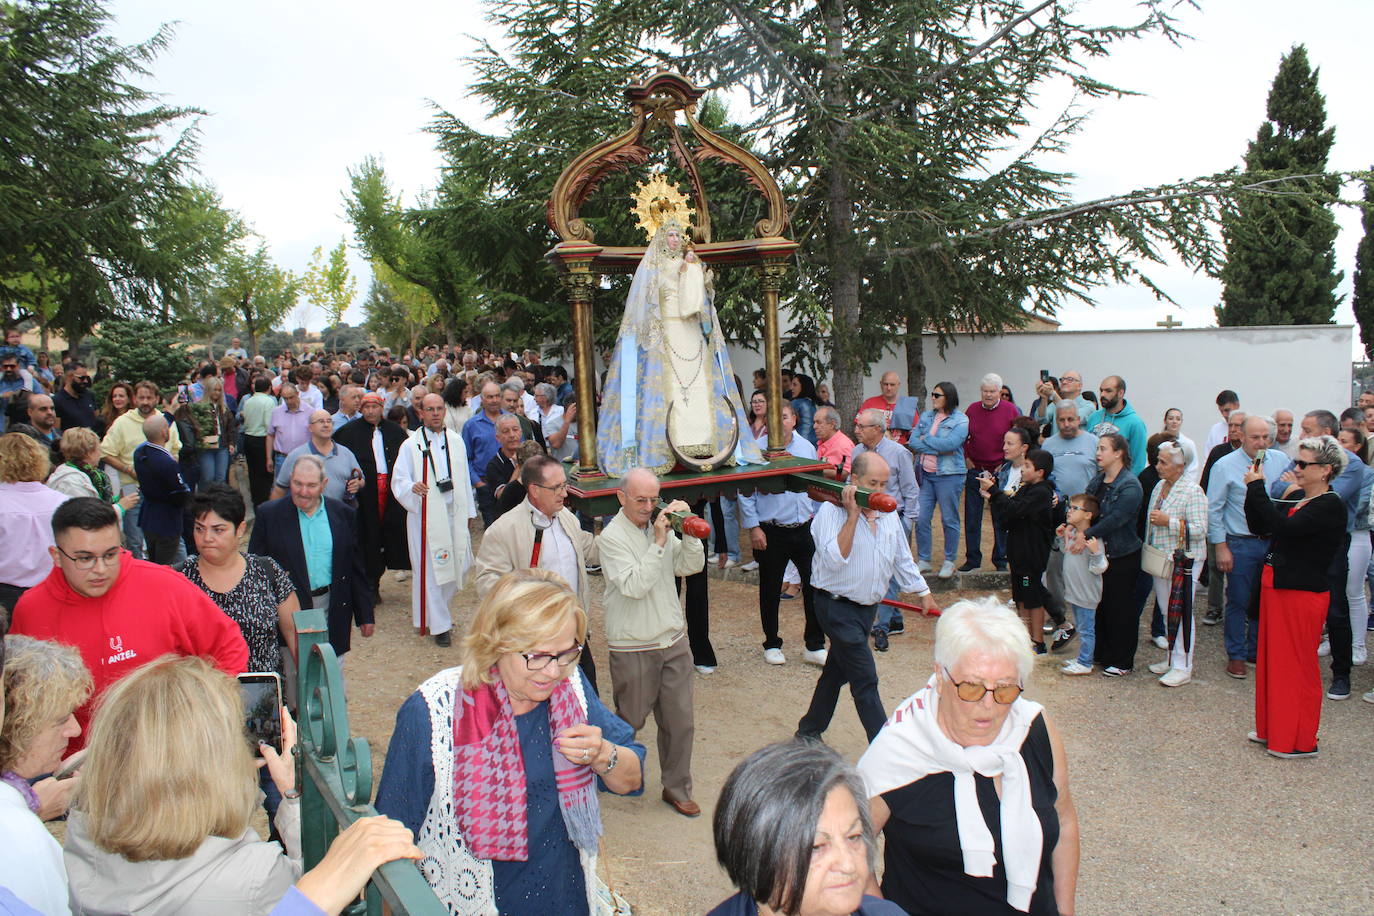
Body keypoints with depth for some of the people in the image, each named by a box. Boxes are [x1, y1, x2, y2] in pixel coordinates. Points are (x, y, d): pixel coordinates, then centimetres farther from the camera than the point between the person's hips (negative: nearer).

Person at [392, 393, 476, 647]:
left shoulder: (456, 441, 11)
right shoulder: (411, 445, -2)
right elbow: (398, 481, -5)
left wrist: (468, 510, 16)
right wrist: (413, 487, -27)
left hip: (454, 512, 4)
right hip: (426, 514, -4)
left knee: (460, 565, 7)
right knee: (430, 569, -2)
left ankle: (436, 608, 33)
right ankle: (439, 625, 9)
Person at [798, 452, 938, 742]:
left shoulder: (888, 515, 7)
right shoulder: (831, 512, -15)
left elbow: (902, 559, 20)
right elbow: (834, 559, -29)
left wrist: (923, 592, 23)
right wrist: (853, 515, -28)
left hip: (867, 608, 7)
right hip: (837, 607, -7)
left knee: (836, 672, 18)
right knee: (866, 681, -8)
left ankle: (809, 730, 34)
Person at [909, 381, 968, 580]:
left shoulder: (961, 420, -4)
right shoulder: (926, 416, 11)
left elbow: (950, 444, -18)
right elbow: (912, 441, 1)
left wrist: (924, 440, -7)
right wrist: (937, 447, -12)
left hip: (948, 475, -4)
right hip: (924, 474, 5)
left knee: (949, 520, 5)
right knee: (921, 518, 3)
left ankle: (949, 561, 18)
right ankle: (924, 560, 15)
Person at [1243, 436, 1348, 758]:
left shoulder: (1331, 506, -15)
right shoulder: (1296, 498, 11)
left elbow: (1284, 527, -27)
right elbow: (1259, 527, 8)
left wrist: (1257, 488, -23)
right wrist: (1255, 490, -4)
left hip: (1303, 594, -9)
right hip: (1275, 587, 9)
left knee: (1297, 665, 2)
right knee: (1271, 660, 16)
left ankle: (1301, 742, 15)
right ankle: (1272, 730, 30)